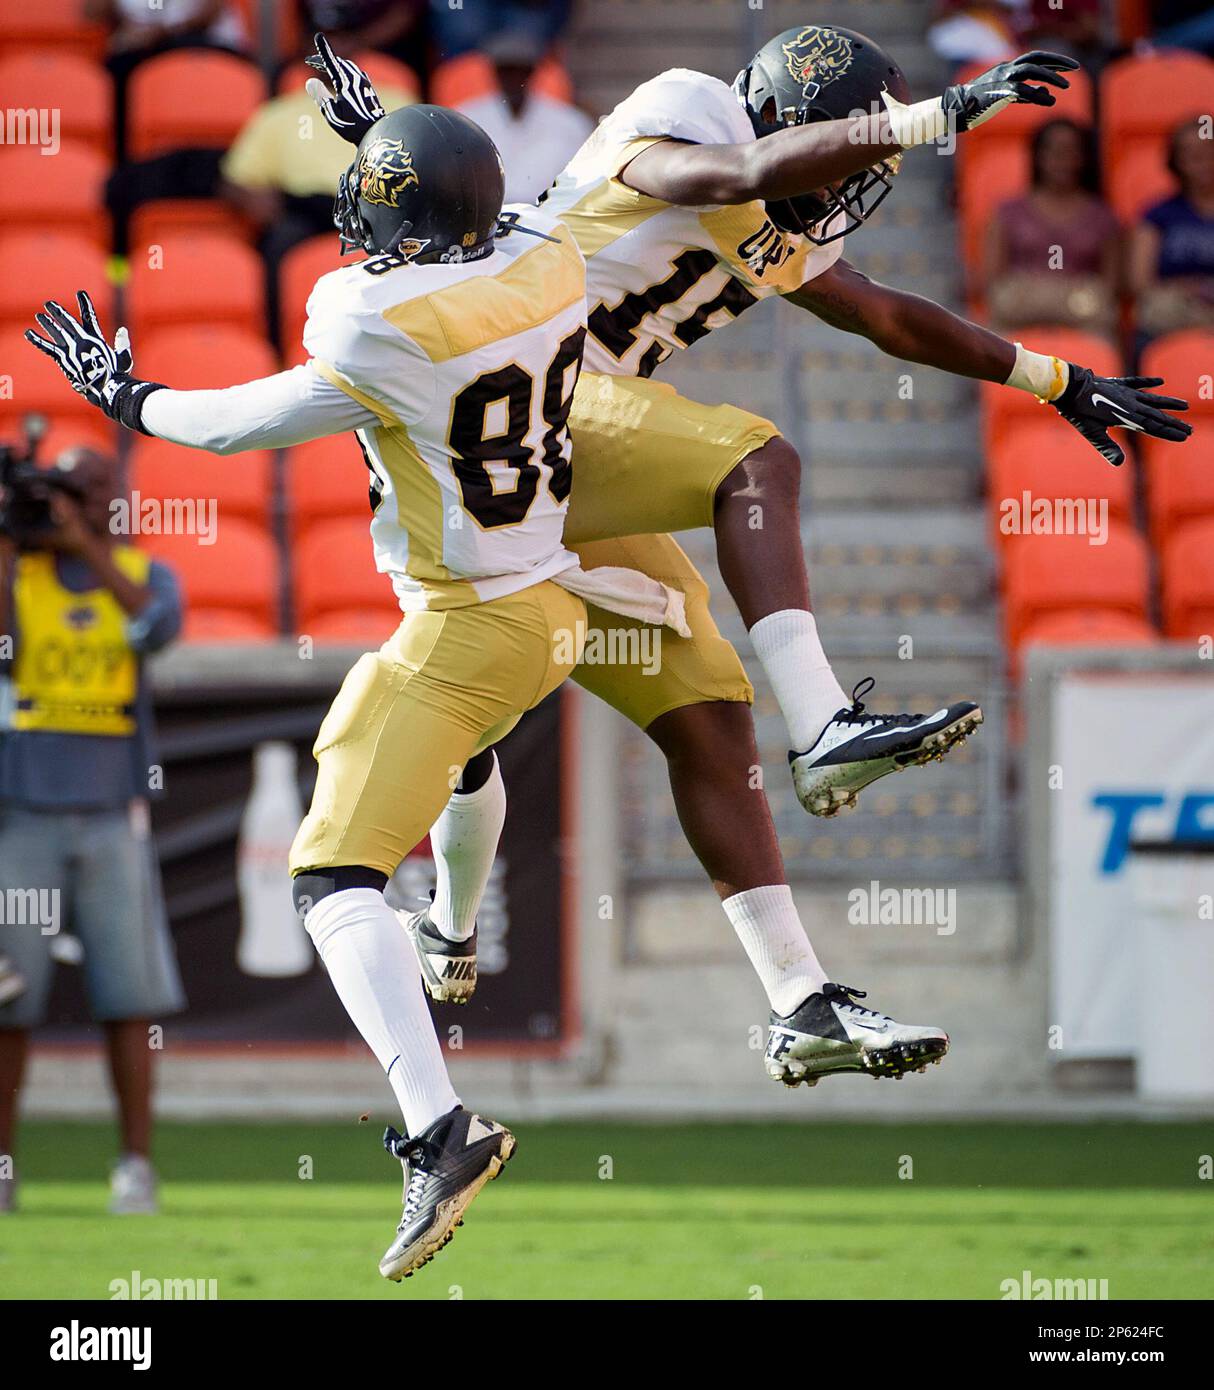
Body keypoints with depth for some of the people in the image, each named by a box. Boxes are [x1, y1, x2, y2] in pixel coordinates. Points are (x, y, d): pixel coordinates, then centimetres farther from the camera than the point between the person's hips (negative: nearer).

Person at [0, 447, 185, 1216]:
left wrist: (88, 545, -14)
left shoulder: (145, 573, 9)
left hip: (112, 815, 0)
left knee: (130, 997, -5)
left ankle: (136, 1166, -2)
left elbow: (160, 626, -13)